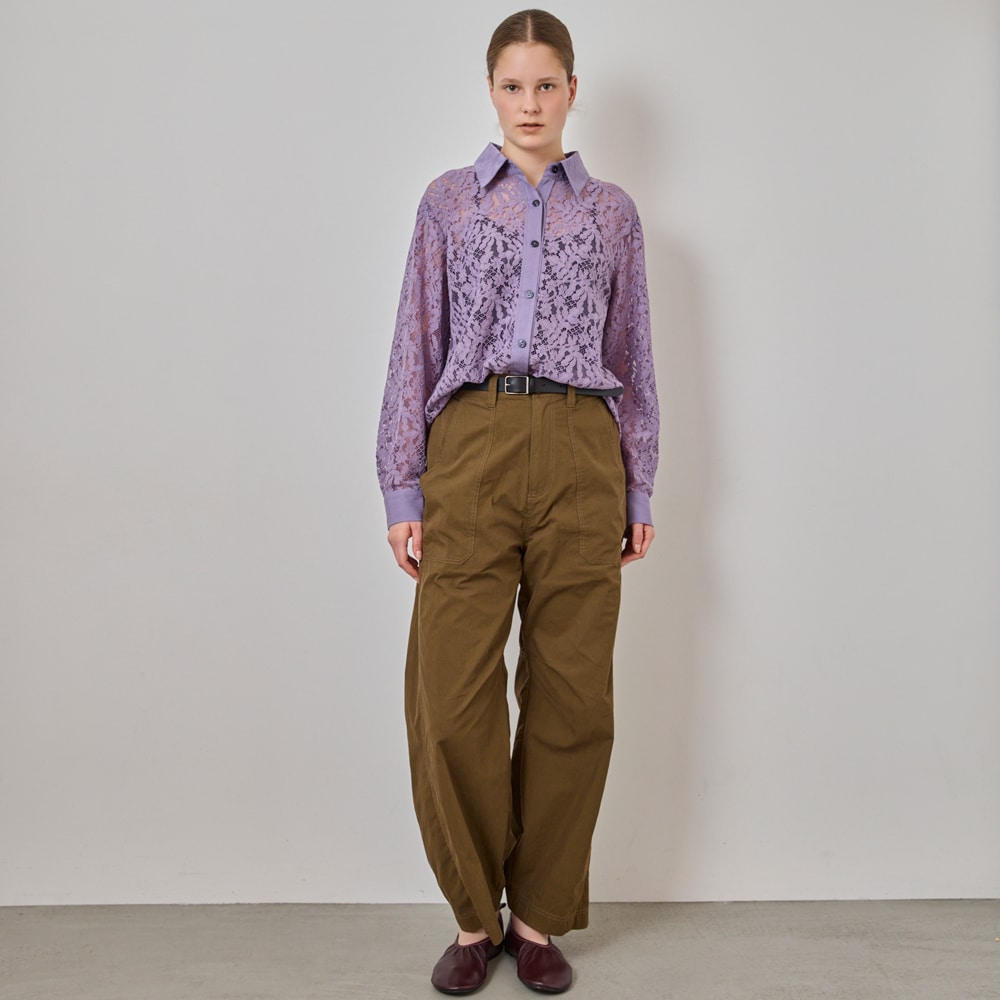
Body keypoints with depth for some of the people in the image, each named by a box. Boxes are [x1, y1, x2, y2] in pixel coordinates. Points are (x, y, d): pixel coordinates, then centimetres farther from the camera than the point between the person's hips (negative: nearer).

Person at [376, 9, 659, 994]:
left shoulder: (611, 212, 14)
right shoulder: (449, 201, 11)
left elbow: (633, 355, 14)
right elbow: (416, 347, 7)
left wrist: (638, 491, 9)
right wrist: (404, 489, 1)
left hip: (580, 451, 1)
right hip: (473, 443, -1)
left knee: (571, 691, 3)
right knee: (451, 692, -5)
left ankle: (540, 914, 21)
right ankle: (475, 914, 17)